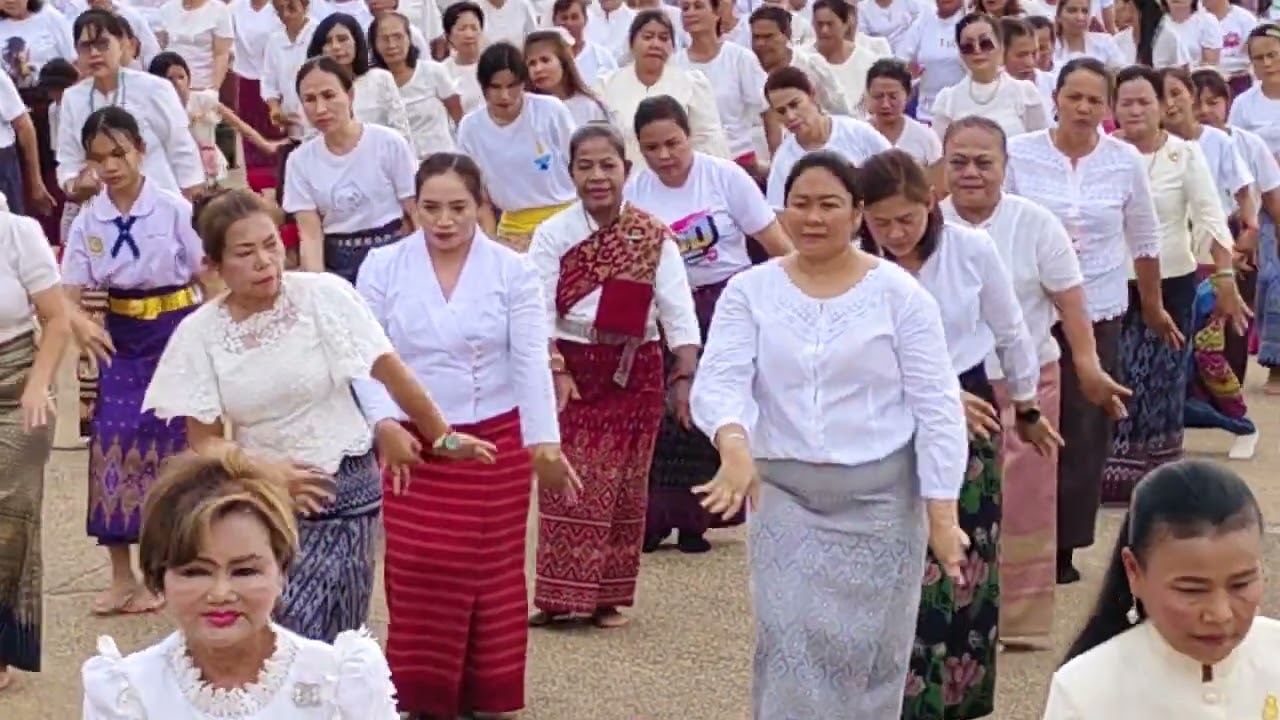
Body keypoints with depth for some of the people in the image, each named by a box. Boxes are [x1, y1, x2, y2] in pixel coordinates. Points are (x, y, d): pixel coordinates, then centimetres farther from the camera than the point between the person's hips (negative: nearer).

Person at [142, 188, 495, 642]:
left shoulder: (324, 295, -11)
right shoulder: (199, 333, -6)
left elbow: (389, 371, -4)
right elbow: (204, 439, -4)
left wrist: (442, 439, 2)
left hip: (342, 494, -2)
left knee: (313, 644, -10)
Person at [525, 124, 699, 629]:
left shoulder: (653, 237, -2)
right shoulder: (553, 235, -3)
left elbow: (678, 311, -5)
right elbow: (539, 312, -6)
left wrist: (684, 377, -14)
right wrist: (557, 372, -16)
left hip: (635, 370, 1)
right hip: (572, 365, -1)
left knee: (623, 485, 7)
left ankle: (609, 597, 17)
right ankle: (558, 596, 5)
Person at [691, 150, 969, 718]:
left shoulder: (898, 293, -4)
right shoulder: (749, 291, 0)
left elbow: (937, 407, -5)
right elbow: (719, 377, -13)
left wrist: (942, 511, -11)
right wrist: (734, 443, -35)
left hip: (880, 496, -1)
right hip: (782, 494, 1)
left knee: (868, 650, 5)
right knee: (790, 645, -5)